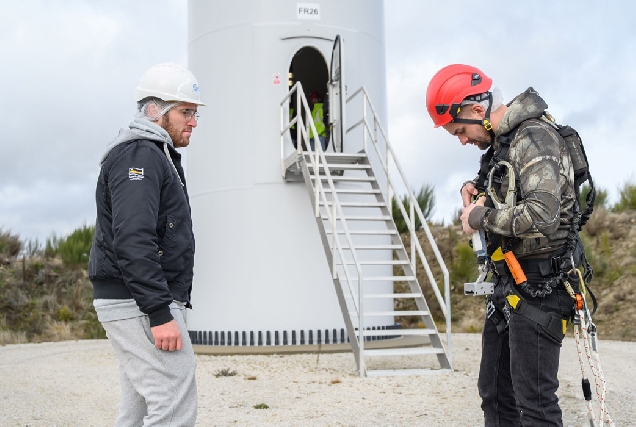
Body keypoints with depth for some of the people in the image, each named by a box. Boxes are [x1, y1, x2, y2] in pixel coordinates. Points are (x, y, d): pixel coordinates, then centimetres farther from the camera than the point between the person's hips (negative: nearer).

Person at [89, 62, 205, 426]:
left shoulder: (158, 157, 22)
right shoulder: (139, 155, -11)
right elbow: (132, 241, -23)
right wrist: (160, 314, -26)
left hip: (151, 304, 11)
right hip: (139, 304, -11)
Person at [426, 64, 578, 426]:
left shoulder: (534, 138, -16)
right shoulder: (501, 142, 12)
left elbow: (542, 214, -30)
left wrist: (481, 217, -16)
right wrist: (474, 188, 9)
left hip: (538, 286, -10)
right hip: (508, 285, 10)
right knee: (496, 394, 15)